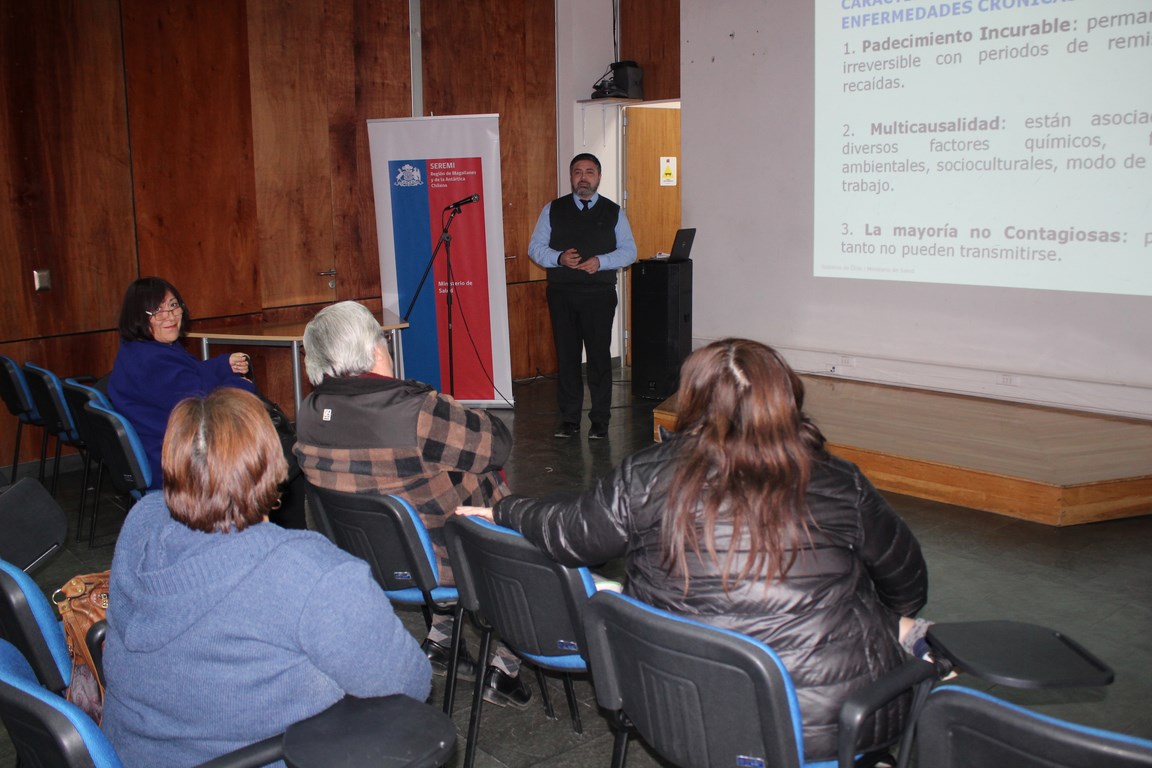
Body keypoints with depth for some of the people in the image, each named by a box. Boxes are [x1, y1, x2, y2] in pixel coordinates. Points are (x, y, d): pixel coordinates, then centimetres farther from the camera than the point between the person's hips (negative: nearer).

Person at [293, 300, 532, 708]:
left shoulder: (309, 417, -10)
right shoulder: (417, 413, -32)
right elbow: (497, 442, -19)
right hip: (438, 562, -7)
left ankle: (440, 637, 30)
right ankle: (504, 668, 23)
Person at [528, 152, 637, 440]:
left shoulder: (613, 212, 7)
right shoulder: (553, 210, 9)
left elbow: (629, 251, 4)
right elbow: (535, 248, 7)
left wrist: (600, 261, -13)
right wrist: (559, 258, -12)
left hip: (600, 294, -1)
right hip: (561, 294, 1)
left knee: (599, 356, 0)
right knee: (566, 356, 5)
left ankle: (600, 420, 9)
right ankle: (569, 419, 14)